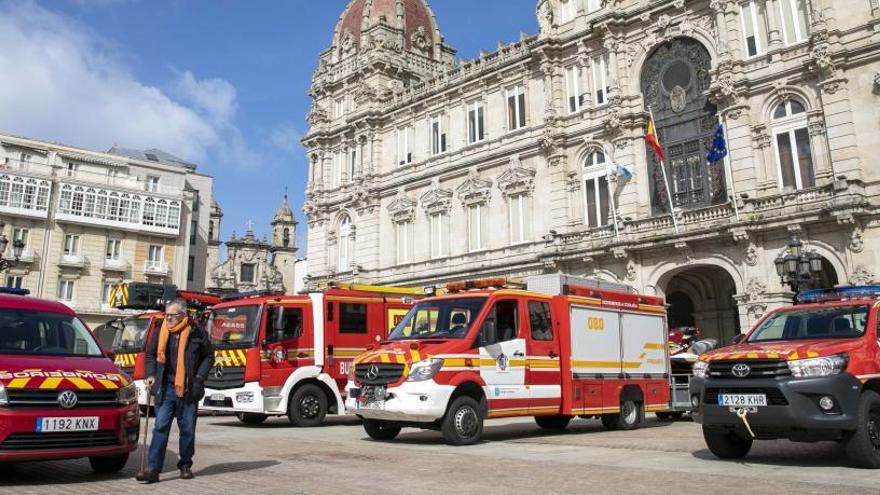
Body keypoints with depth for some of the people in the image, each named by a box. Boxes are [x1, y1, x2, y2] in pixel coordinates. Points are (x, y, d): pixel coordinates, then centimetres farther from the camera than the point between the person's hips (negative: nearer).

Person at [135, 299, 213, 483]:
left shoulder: (197, 332, -2)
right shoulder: (160, 333, 5)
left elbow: (208, 357, 5)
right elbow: (150, 355, 16)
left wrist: (199, 377, -6)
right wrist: (150, 375, 1)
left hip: (188, 390, -1)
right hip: (165, 388, 1)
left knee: (187, 429, 7)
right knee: (160, 427, -4)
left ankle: (185, 465, 21)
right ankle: (153, 469, -3)